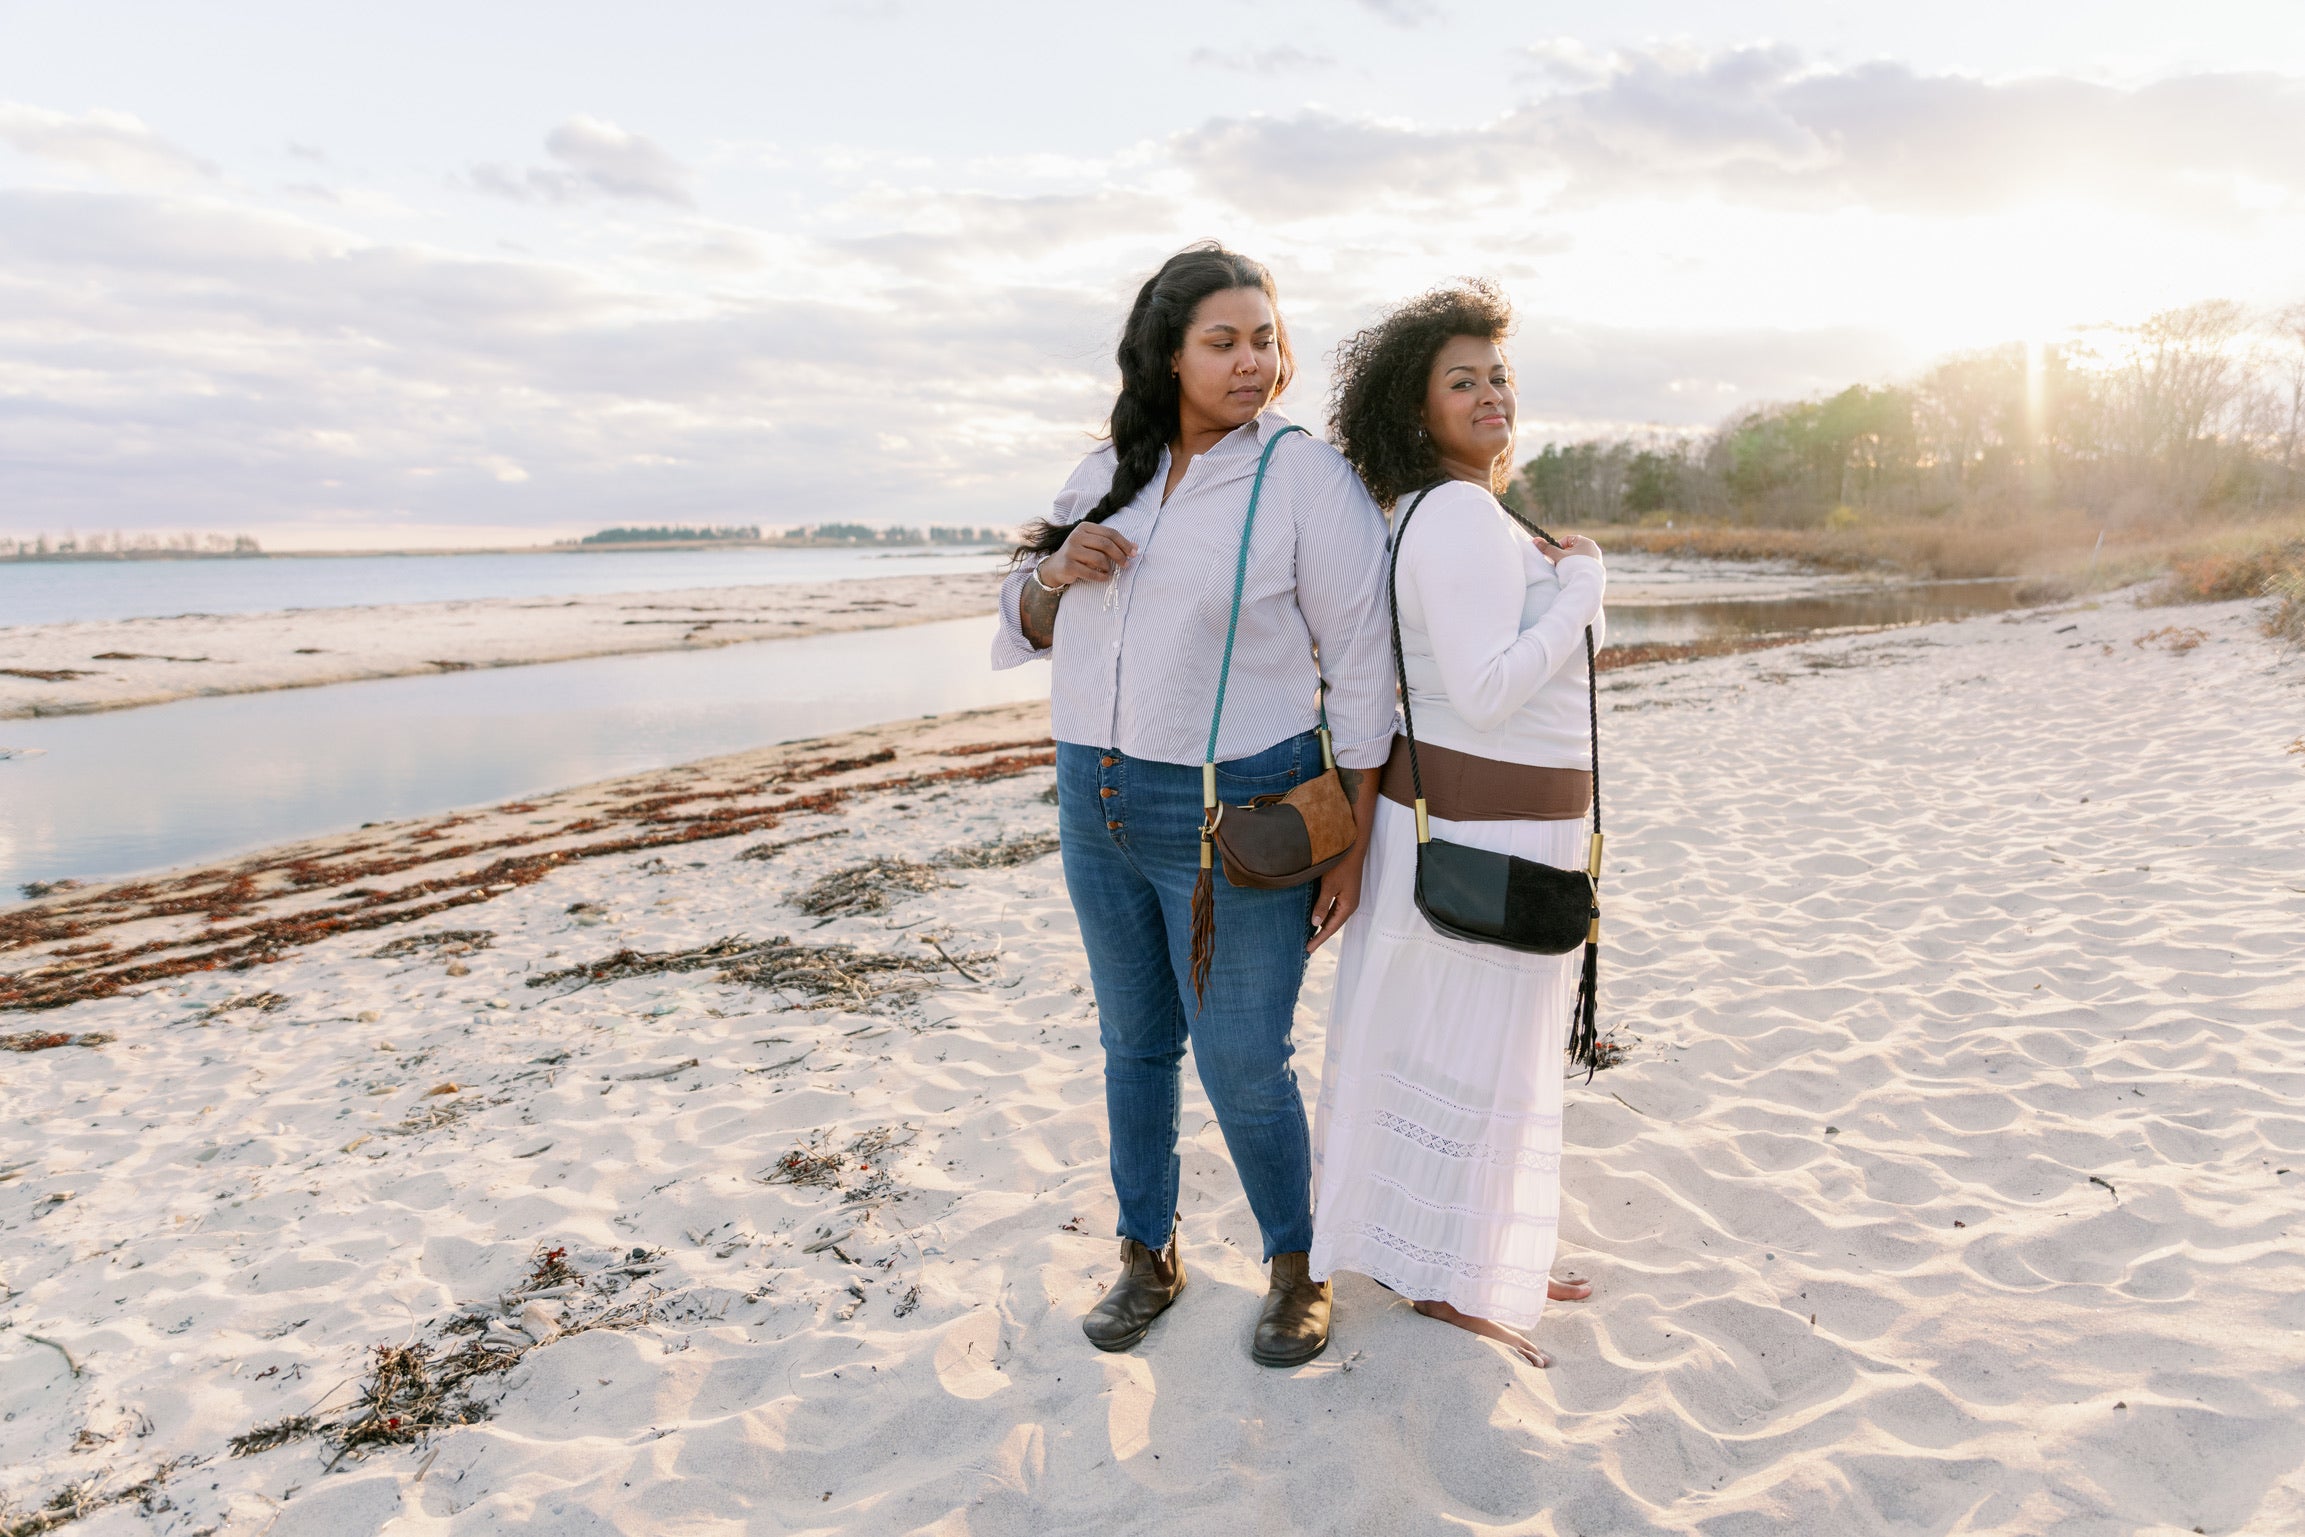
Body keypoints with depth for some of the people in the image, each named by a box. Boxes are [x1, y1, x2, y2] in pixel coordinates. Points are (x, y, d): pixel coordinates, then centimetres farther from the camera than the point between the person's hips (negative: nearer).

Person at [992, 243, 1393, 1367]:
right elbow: (1028, 629, 15)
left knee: (1243, 1063, 3)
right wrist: (1054, 574, -9)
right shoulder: (1107, 473, 7)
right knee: (1135, 1042, 17)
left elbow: (1363, 668, -9)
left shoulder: (1307, 476, -9)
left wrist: (1352, 846, -10)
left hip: (1236, 816, -5)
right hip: (1095, 801, 6)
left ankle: (1295, 1263, 29)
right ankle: (1147, 1255, 35)